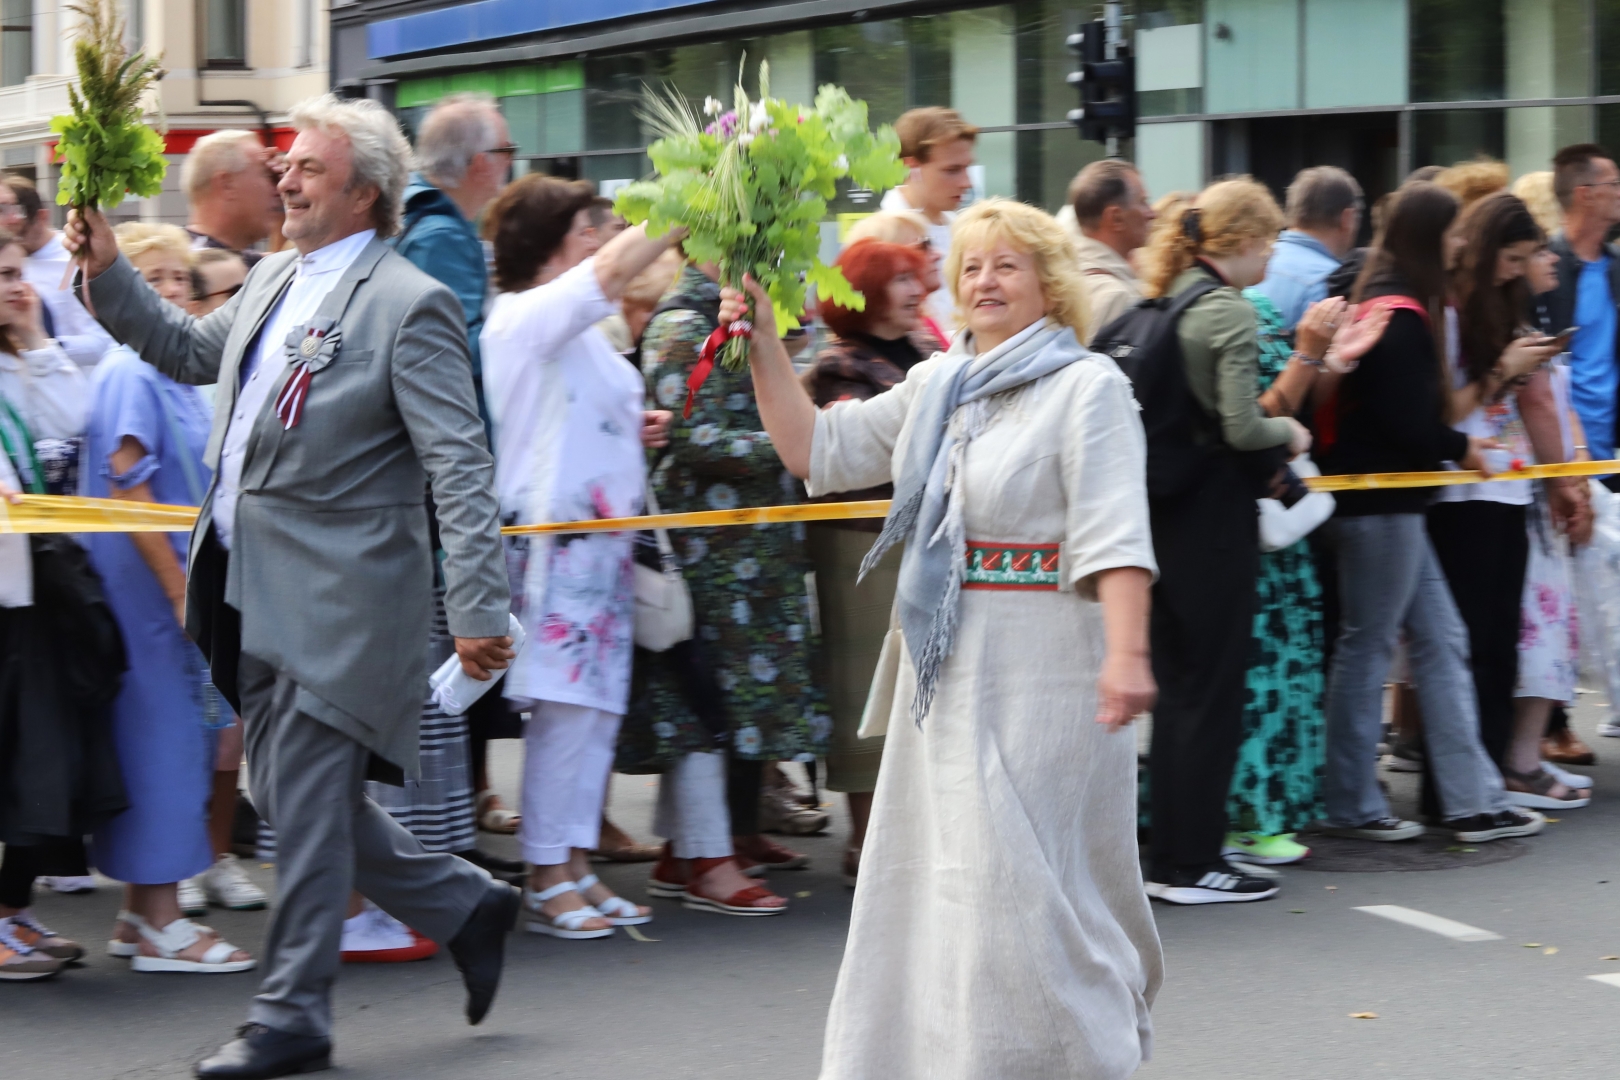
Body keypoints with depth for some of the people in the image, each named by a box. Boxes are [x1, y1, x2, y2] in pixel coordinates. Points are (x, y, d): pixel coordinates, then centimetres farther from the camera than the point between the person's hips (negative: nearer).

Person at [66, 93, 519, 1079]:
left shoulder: (407, 306, -13)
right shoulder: (276, 278, 13)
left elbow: (461, 470, -17)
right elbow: (191, 351, 29)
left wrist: (479, 609, -23)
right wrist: (108, 272, 16)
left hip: (334, 604, -9)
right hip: (256, 595, 9)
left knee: (305, 805, -3)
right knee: (300, 798, 15)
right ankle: (466, 905, 29)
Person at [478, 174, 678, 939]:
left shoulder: (575, 329, 20)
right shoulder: (525, 317, -10)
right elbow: (615, 267, -23)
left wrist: (634, 426, 13)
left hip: (599, 539, 10)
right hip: (552, 536, -10)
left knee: (596, 705, 9)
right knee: (564, 706, -9)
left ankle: (575, 867, 14)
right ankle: (546, 880, -3)